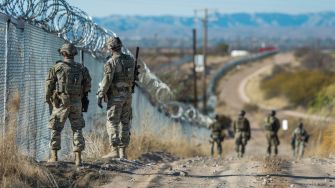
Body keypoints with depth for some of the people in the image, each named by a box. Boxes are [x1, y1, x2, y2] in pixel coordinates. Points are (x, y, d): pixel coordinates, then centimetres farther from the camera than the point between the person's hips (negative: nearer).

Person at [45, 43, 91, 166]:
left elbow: (49, 85, -3)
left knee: (55, 129, 9)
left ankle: (54, 157, 7)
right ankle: (78, 158, 1)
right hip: (76, 103, 2)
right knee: (77, 129, 9)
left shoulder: (57, 67, -4)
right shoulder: (81, 68, 4)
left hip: (61, 103, -2)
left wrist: (48, 100, 11)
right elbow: (87, 85, 7)